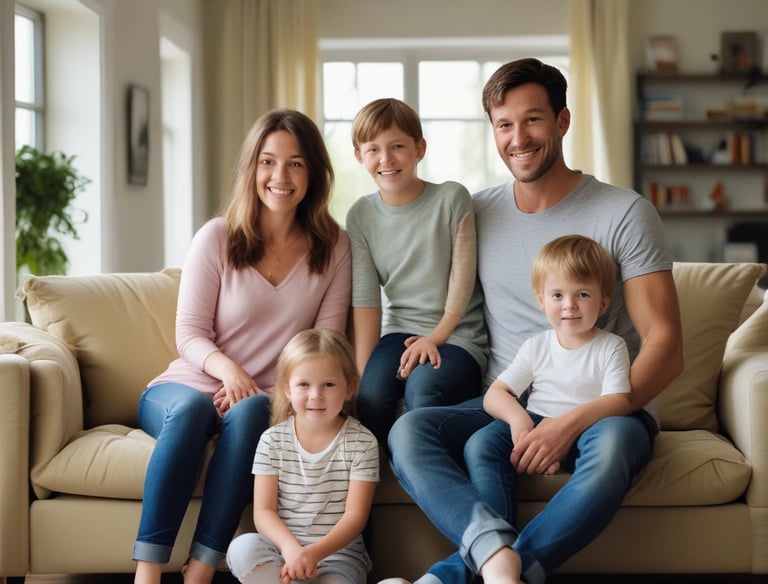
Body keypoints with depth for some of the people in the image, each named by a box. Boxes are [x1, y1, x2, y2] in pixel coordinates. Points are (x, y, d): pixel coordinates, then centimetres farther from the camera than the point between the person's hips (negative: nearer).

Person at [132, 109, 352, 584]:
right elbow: (190, 334, -2)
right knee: (191, 408, -35)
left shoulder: (333, 247, 4)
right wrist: (228, 369, -24)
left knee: (249, 412, -35)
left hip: (263, 399, 1)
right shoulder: (217, 237, 0)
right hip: (187, 386, 0)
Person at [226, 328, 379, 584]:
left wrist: (314, 553, -25)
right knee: (243, 546, -30)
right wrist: (290, 546, -25)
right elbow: (263, 511, -4)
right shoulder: (273, 440, 2)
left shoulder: (362, 443, -3)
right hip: (281, 546, 2)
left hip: (337, 552, -2)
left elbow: (355, 515, -8)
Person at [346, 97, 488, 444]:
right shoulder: (361, 216, 3)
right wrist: (362, 372, -8)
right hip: (399, 331, 3)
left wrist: (435, 337, -10)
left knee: (422, 387, -32)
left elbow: (462, 279, -4)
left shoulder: (451, 199, -5)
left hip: (456, 334, -3)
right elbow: (365, 298, -1)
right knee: (370, 393, -27)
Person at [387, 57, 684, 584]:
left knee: (613, 443, -38)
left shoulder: (625, 213, -3)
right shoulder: (477, 214, 10)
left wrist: (575, 421, -22)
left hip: (601, 412, -3)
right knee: (408, 430, -25)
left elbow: (666, 348, -8)